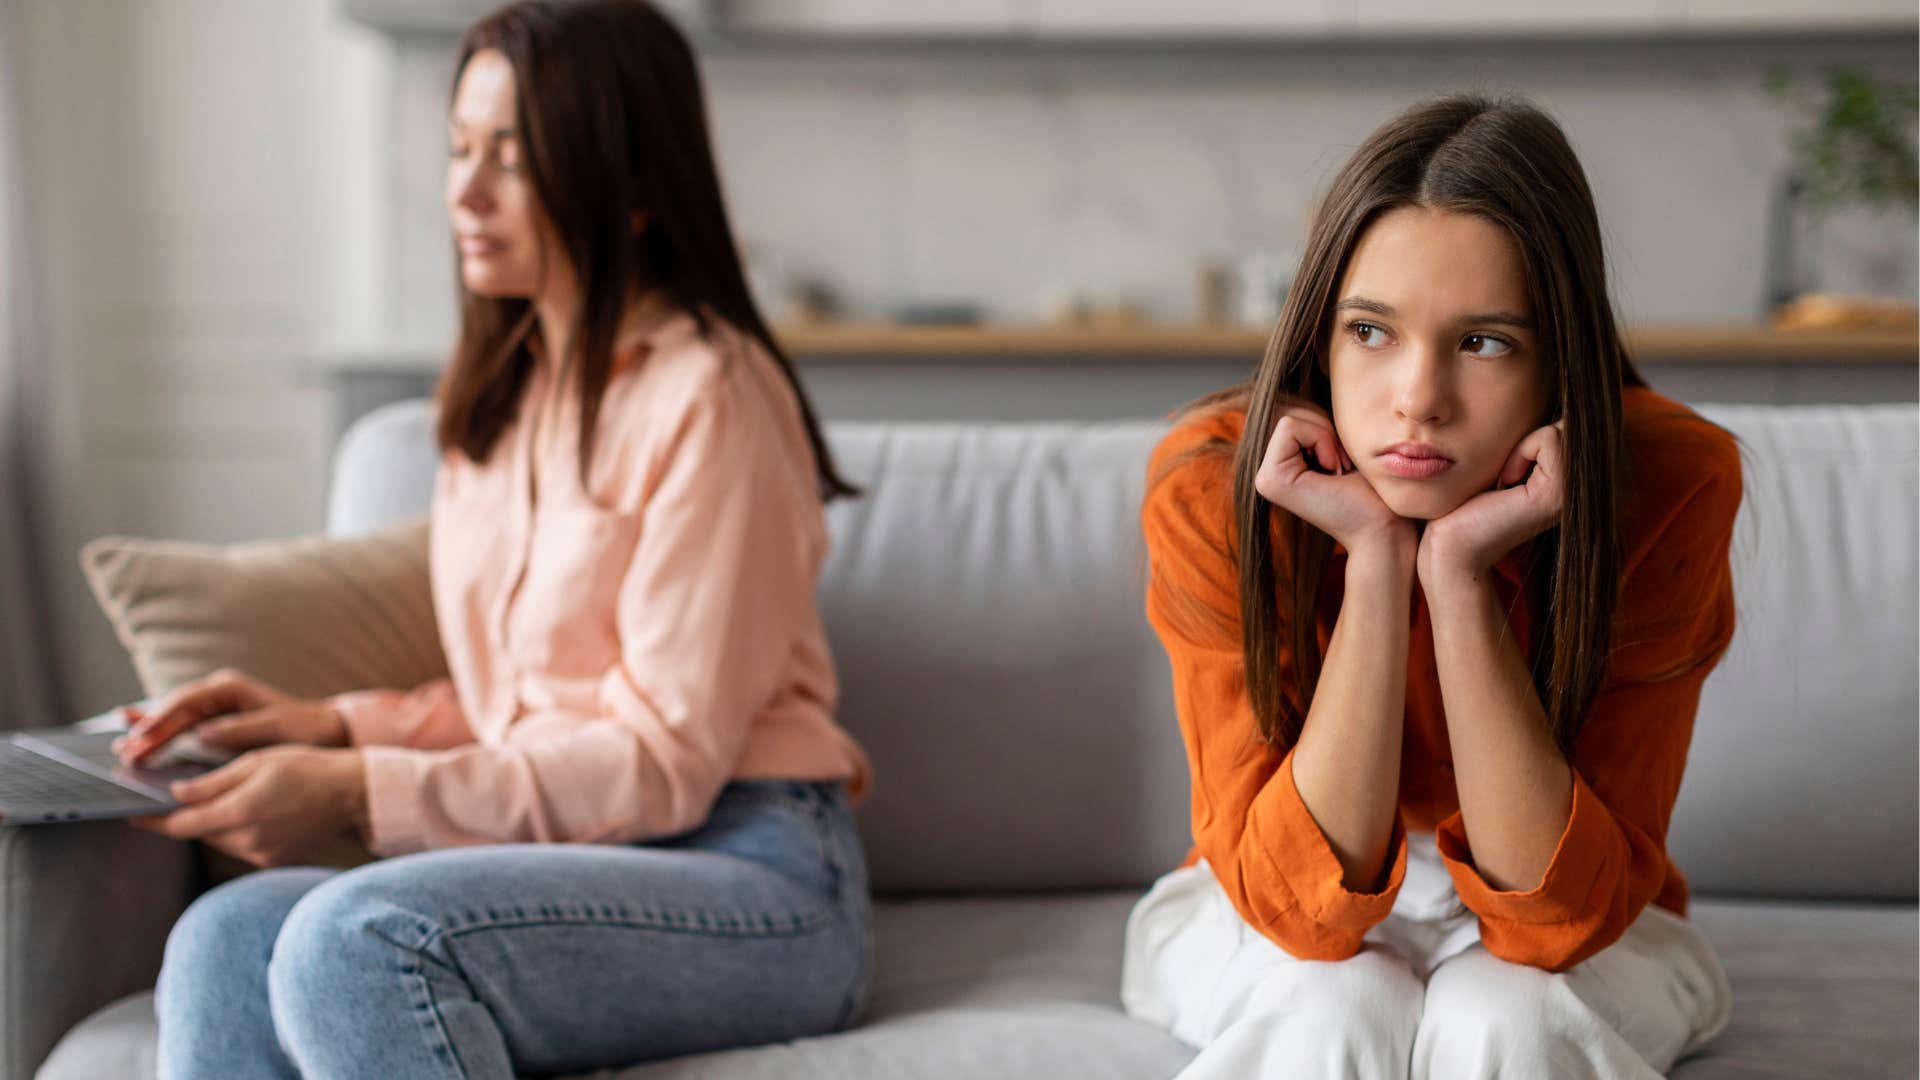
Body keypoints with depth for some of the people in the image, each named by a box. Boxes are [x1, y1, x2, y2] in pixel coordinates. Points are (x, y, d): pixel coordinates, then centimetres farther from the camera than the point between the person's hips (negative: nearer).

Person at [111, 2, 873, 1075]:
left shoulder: (706, 397, -9)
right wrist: (332, 725, 5)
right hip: (560, 866, 7)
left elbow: (666, 762, -12)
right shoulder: (501, 398, 18)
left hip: (756, 878, -7)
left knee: (359, 935, -33)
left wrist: (361, 792, -17)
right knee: (225, 939, -23)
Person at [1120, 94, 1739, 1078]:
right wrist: (1373, 564, -37)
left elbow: (1561, 919, -27)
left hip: (1575, 935, 0)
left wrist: (1461, 575, -37)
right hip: (1270, 929, 0)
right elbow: (1302, 904, -27)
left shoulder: (1671, 487, -25)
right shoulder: (1210, 489, -24)